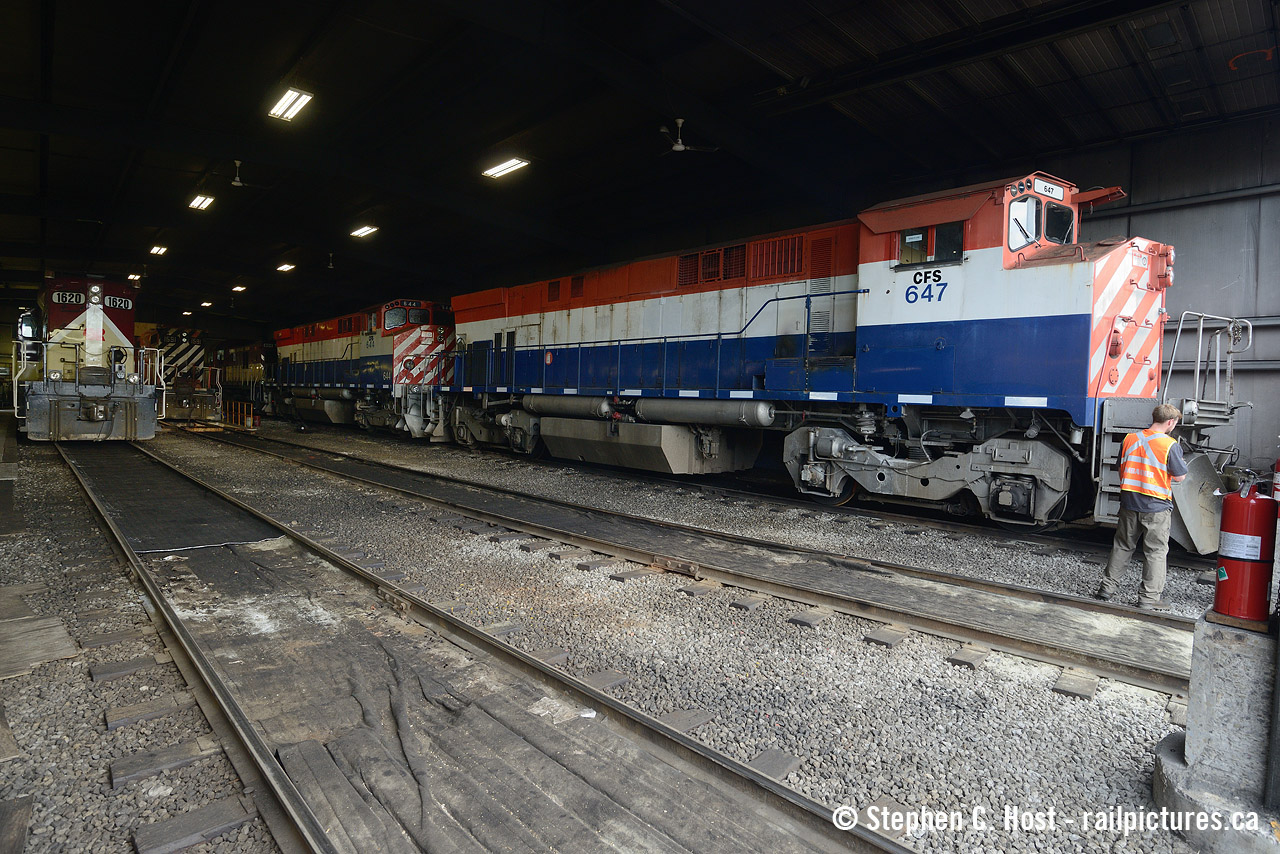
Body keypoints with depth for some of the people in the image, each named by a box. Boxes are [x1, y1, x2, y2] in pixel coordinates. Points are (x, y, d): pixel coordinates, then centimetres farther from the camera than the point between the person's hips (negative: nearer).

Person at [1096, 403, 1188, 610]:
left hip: (1129, 502, 4)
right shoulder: (1171, 445, -12)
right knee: (1156, 551, 6)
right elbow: (1179, 477, -4)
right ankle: (1149, 598, 9)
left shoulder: (1130, 439, 2)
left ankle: (1107, 587, 22)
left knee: (1122, 546, 16)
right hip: (1156, 507, -4)